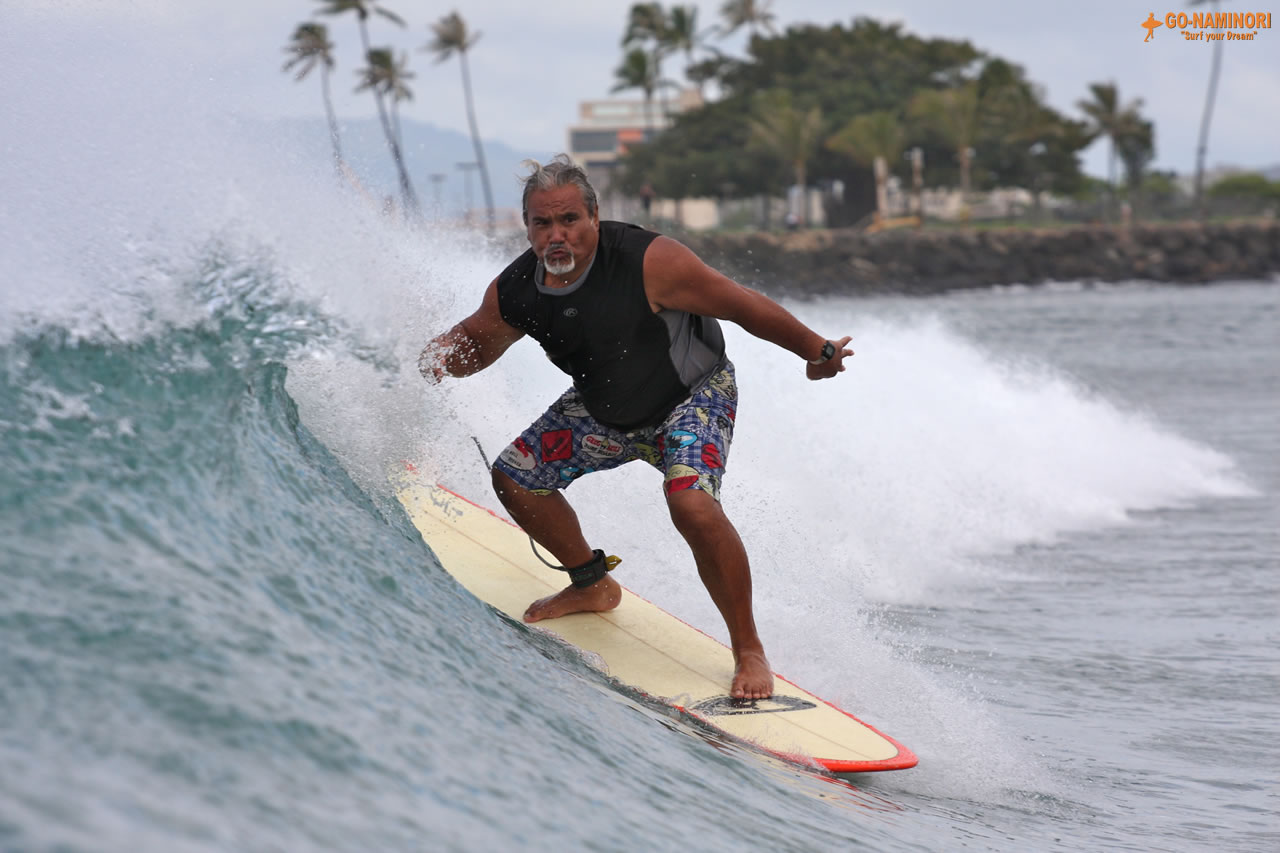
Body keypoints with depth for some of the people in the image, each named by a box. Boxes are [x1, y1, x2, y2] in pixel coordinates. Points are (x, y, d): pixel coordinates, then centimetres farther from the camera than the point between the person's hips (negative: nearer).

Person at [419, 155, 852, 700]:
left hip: (694, 395, -6)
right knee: (515, 478, 10)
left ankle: (749, 652, -15)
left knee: (691, 503, -31)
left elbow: (742, 306, -24)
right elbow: (475, 343, 4)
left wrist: (816, 350, -19)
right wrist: (442, 356, -19)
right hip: (604, 411, 6)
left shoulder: (648, 261, -33)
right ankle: (593, 586, 35)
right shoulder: (513, 293, -17)